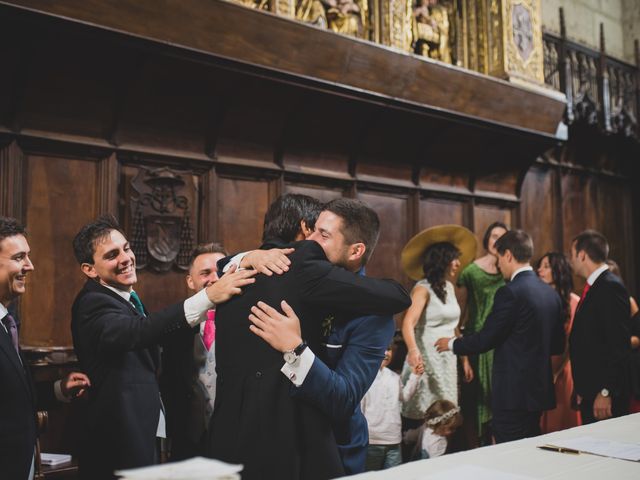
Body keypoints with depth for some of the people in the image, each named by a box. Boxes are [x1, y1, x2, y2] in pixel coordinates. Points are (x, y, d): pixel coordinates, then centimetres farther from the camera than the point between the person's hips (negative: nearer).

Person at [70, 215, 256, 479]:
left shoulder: (126, 298, 12)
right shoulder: (93, 303, -18)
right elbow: (135, 332, -40)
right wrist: (208, 296, -47)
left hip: (141, 437, 9)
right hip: (118, 447, -9)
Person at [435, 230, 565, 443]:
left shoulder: (510, 292, -16)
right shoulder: (550, 293, 8)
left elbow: (485, 339, -13)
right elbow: (558, 345, 15)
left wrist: (452, 344, 4)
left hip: (513, 393, -8)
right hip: (540, 391, 8)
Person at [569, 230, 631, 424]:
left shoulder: (612, 287, -14)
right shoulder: (592, 288, 15)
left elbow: (619, 344, -20)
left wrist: (606, 392, -20)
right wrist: (581, 389, 16)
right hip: (589, 393, 9)